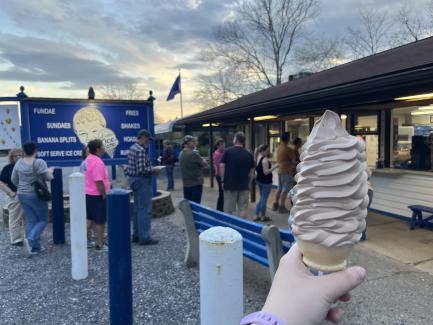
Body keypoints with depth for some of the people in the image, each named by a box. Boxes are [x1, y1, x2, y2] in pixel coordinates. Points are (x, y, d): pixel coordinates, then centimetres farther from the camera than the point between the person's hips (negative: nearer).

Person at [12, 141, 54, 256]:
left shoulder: (19, 163, 2)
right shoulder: (39, 162, -16)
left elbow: (14, 180, 10)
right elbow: (49, 178, -13)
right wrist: (50, 171, 7)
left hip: (22, 195, 6)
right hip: (36, 196, -6)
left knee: (30, 221, 11)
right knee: (43, 220, 9)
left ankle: (35, 246, 13)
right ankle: (30, 239, -13)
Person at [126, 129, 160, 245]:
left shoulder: (133, 148, 12)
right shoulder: (141, 150, -19)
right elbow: (141, 170, -25)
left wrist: (150, 169, 13)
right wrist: (153, 170, -10)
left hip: (134, 180, 10)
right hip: (142, 181, -10)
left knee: (138, 209, 16)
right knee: (145, 210, -3)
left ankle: (137, 235, 24)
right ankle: (144, 238, 3)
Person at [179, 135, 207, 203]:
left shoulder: (181, 154, 7)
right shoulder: (194, 153, -18)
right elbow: (205, 164, -11)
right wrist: (202, 160, 8)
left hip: (186, 184, 8)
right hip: (196, 184, -8)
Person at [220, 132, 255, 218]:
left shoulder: (228, 151, -5)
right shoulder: (249, 154, 2)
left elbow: (222, 166, -6)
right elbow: (252, 171, 4)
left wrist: (223, 180, 3)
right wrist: (248, 183, 14)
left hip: (229, 185, -2)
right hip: (244, 186, 2)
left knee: (228, 210, 7)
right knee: (243, 209, 7)